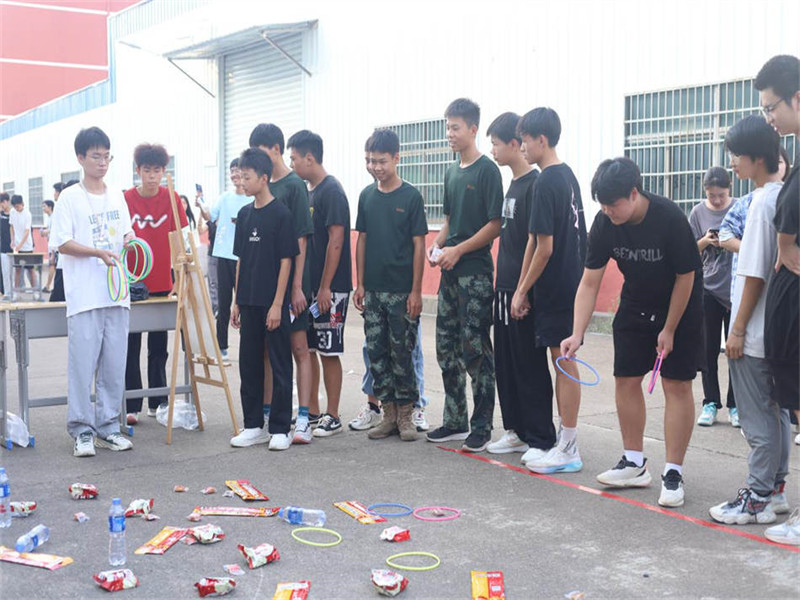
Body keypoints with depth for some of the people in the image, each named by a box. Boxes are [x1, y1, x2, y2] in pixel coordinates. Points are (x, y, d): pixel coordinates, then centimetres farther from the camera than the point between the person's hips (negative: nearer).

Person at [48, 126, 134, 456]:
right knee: (83, 363, -3)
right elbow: (61, 243, -7)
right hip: (84, 296, -5)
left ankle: (108, 427, 17)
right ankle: (82, 430, 7)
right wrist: (99, 252, -17)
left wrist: (130, 241, -3)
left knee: (114, 365, 7)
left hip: (117, 294, 5)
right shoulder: (70, 197, -2)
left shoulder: (117, 195, 13)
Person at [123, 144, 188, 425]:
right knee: (131, 346, 2)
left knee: (159, 347, 11)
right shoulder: (125, 199, -5)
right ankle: (131, 406, 8)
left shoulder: (171, 198, -1)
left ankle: (157, 402, 21)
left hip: (162, 283, 2)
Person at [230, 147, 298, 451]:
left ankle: (280, 429, 9)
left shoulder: (281, 213, -9)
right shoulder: (244, 214, 10)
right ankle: (253, 426, 21)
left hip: (273, 303, -7)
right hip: (249, 302, 7)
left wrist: (277, 304, -15)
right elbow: (240, 260, 15)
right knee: (249, 364, 11)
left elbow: (286, 261, -11)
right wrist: (237, 301, 12)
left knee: (280, 365, 2)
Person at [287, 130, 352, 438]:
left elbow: (335, 242, -18)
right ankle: (311, 411, 22)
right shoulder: (308, 191, 14)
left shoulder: (331, 191, -13)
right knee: (306, 348, 12)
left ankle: (332, 417, 7)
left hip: (329, 288, -9)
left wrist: (325, 287, -19)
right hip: (308, 285, 9)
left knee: (329, 352, -2)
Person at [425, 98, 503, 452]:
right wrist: (437, 244, 5)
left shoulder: (487, 170, -8)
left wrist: (458, 250, -17)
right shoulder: (452, 172, 16)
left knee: (475, 349, -5)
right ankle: (455, 421, 21)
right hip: (450, 272, 8)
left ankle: (482, 426, 4)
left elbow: (495, 225, -13)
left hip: (476, 272, -8)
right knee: (446, 347, 11)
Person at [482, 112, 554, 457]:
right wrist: (501, 283, 18)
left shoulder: (535, 184, -13)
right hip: (505, 288, 9)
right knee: (505, 363, 14)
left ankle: (542, 439, 7)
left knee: (531, 367, -2)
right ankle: (516, 431, 24)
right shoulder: (513, 185, 15)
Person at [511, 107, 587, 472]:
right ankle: (563, 440, 22)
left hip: (555, 288, -9)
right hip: (571, 282, 9)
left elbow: (544, 247, -19)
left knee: (564, 363, -3)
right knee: (563, 362, 13)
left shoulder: (546, 184, -16)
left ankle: (568, 451, 4)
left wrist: (523, 290, -10)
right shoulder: (568, 175, 12)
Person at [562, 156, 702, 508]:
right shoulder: (605, 224, -16)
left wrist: (669, 330, -13)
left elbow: (685, 278, -19)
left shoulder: (670, 219, -29)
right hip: (636, 305, 5)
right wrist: (577, 334, -22)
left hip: (680, 307, -5)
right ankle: (635, 464, 18)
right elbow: (589, 282, -13)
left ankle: (673, 474, 1)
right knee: (626, 380, 4)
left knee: (676, 385, -6)